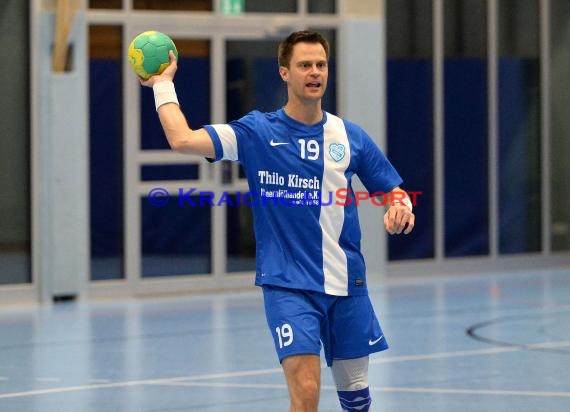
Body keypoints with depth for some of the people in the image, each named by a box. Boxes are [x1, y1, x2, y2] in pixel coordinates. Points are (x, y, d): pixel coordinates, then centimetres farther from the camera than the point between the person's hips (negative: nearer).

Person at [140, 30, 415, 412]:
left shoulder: (350, 136, 4)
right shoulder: (258, 131, -3)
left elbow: (394, 191, 11)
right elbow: (183, 139, -13)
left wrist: (401, 209, -11)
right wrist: (163, 84, -7)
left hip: (346, 285, 3)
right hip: (287, 284, -3)